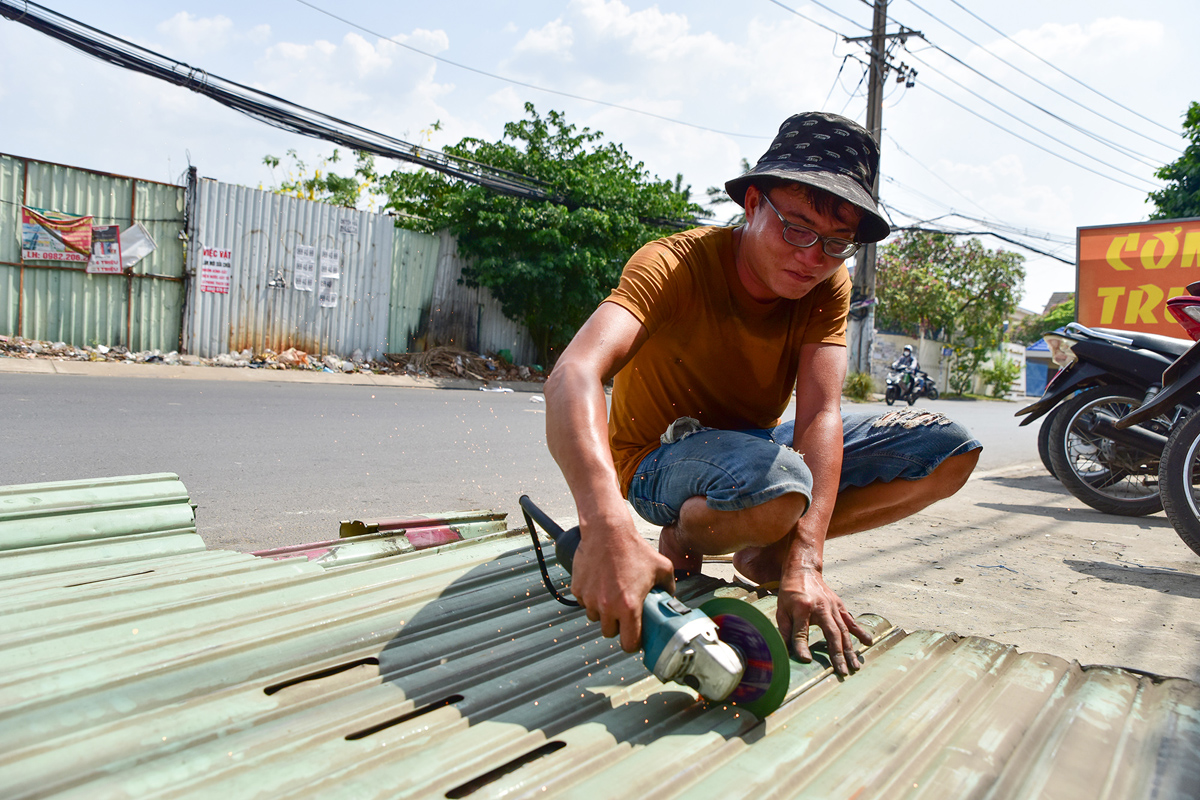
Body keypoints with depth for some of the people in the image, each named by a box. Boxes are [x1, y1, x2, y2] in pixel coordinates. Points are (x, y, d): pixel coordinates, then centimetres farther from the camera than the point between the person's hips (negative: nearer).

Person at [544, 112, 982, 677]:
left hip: (758, 443, 6)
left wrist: (803, 564, -36)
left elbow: (821, 415, -22)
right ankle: (683, 541, -6)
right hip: (662, 459, -5)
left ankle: (768, 550, 0)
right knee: (774, 485, -41)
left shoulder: (828, 286, -10)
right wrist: (606, 528, -61)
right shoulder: (676, 265, -26)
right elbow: (575, 376, -44)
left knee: (951, 450, -7)